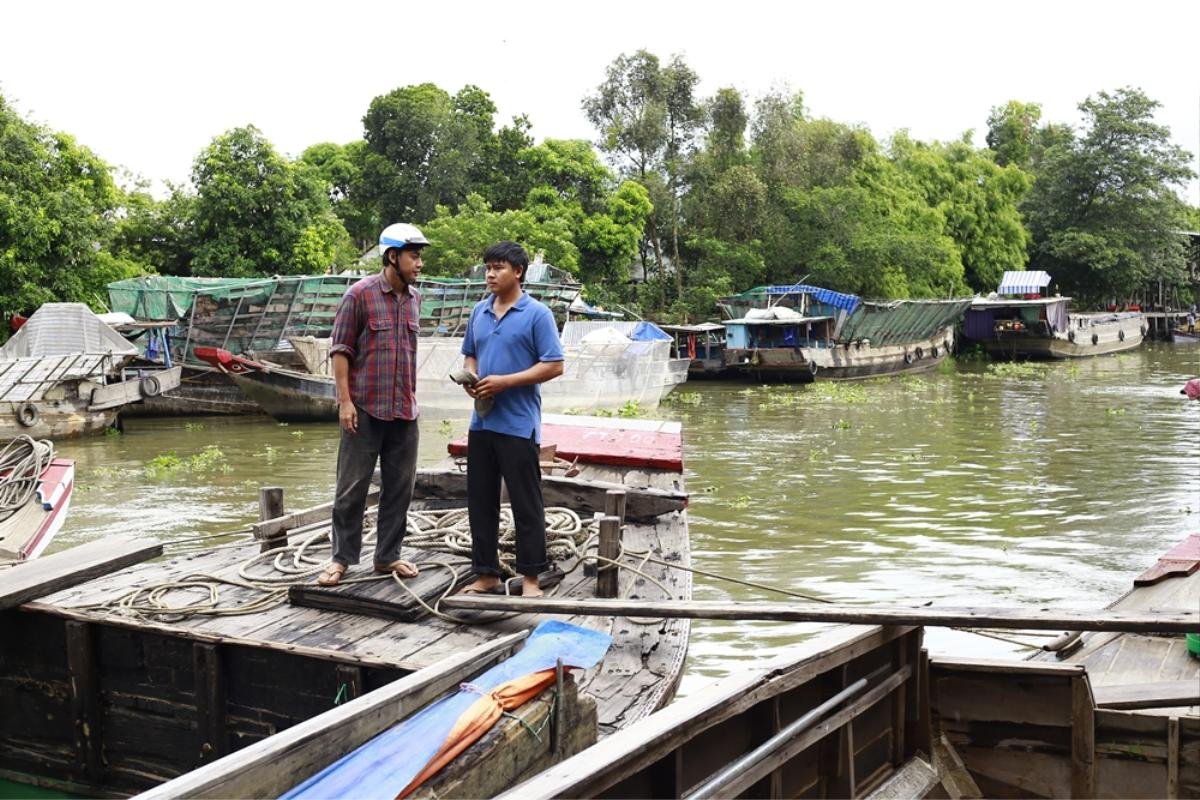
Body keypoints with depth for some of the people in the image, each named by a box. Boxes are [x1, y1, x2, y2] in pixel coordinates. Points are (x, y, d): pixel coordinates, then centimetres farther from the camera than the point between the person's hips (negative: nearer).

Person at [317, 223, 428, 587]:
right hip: (365, 409, -5)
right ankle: (341, 557, 13)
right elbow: (340, 349, -7)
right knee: (352, 486, 2)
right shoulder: (360, 294, -8)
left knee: (400, 487, 9)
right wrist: (344, 400, -13)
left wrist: (413, 399, 16)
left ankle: (388, 555, 20)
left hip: (404, 411, 6)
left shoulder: (415, 298, 8)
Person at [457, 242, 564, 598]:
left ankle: (530, 578, 11)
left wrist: (505, 382, -17)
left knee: (526, 503, 2)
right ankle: (486, 573, 21)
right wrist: (470, 378, -2)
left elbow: (554, 365, -11)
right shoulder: (479, 311, 12)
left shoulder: (537, 314, -7)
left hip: (518, 425, -6)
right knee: (480, 501, 10)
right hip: (481, 422, 6)